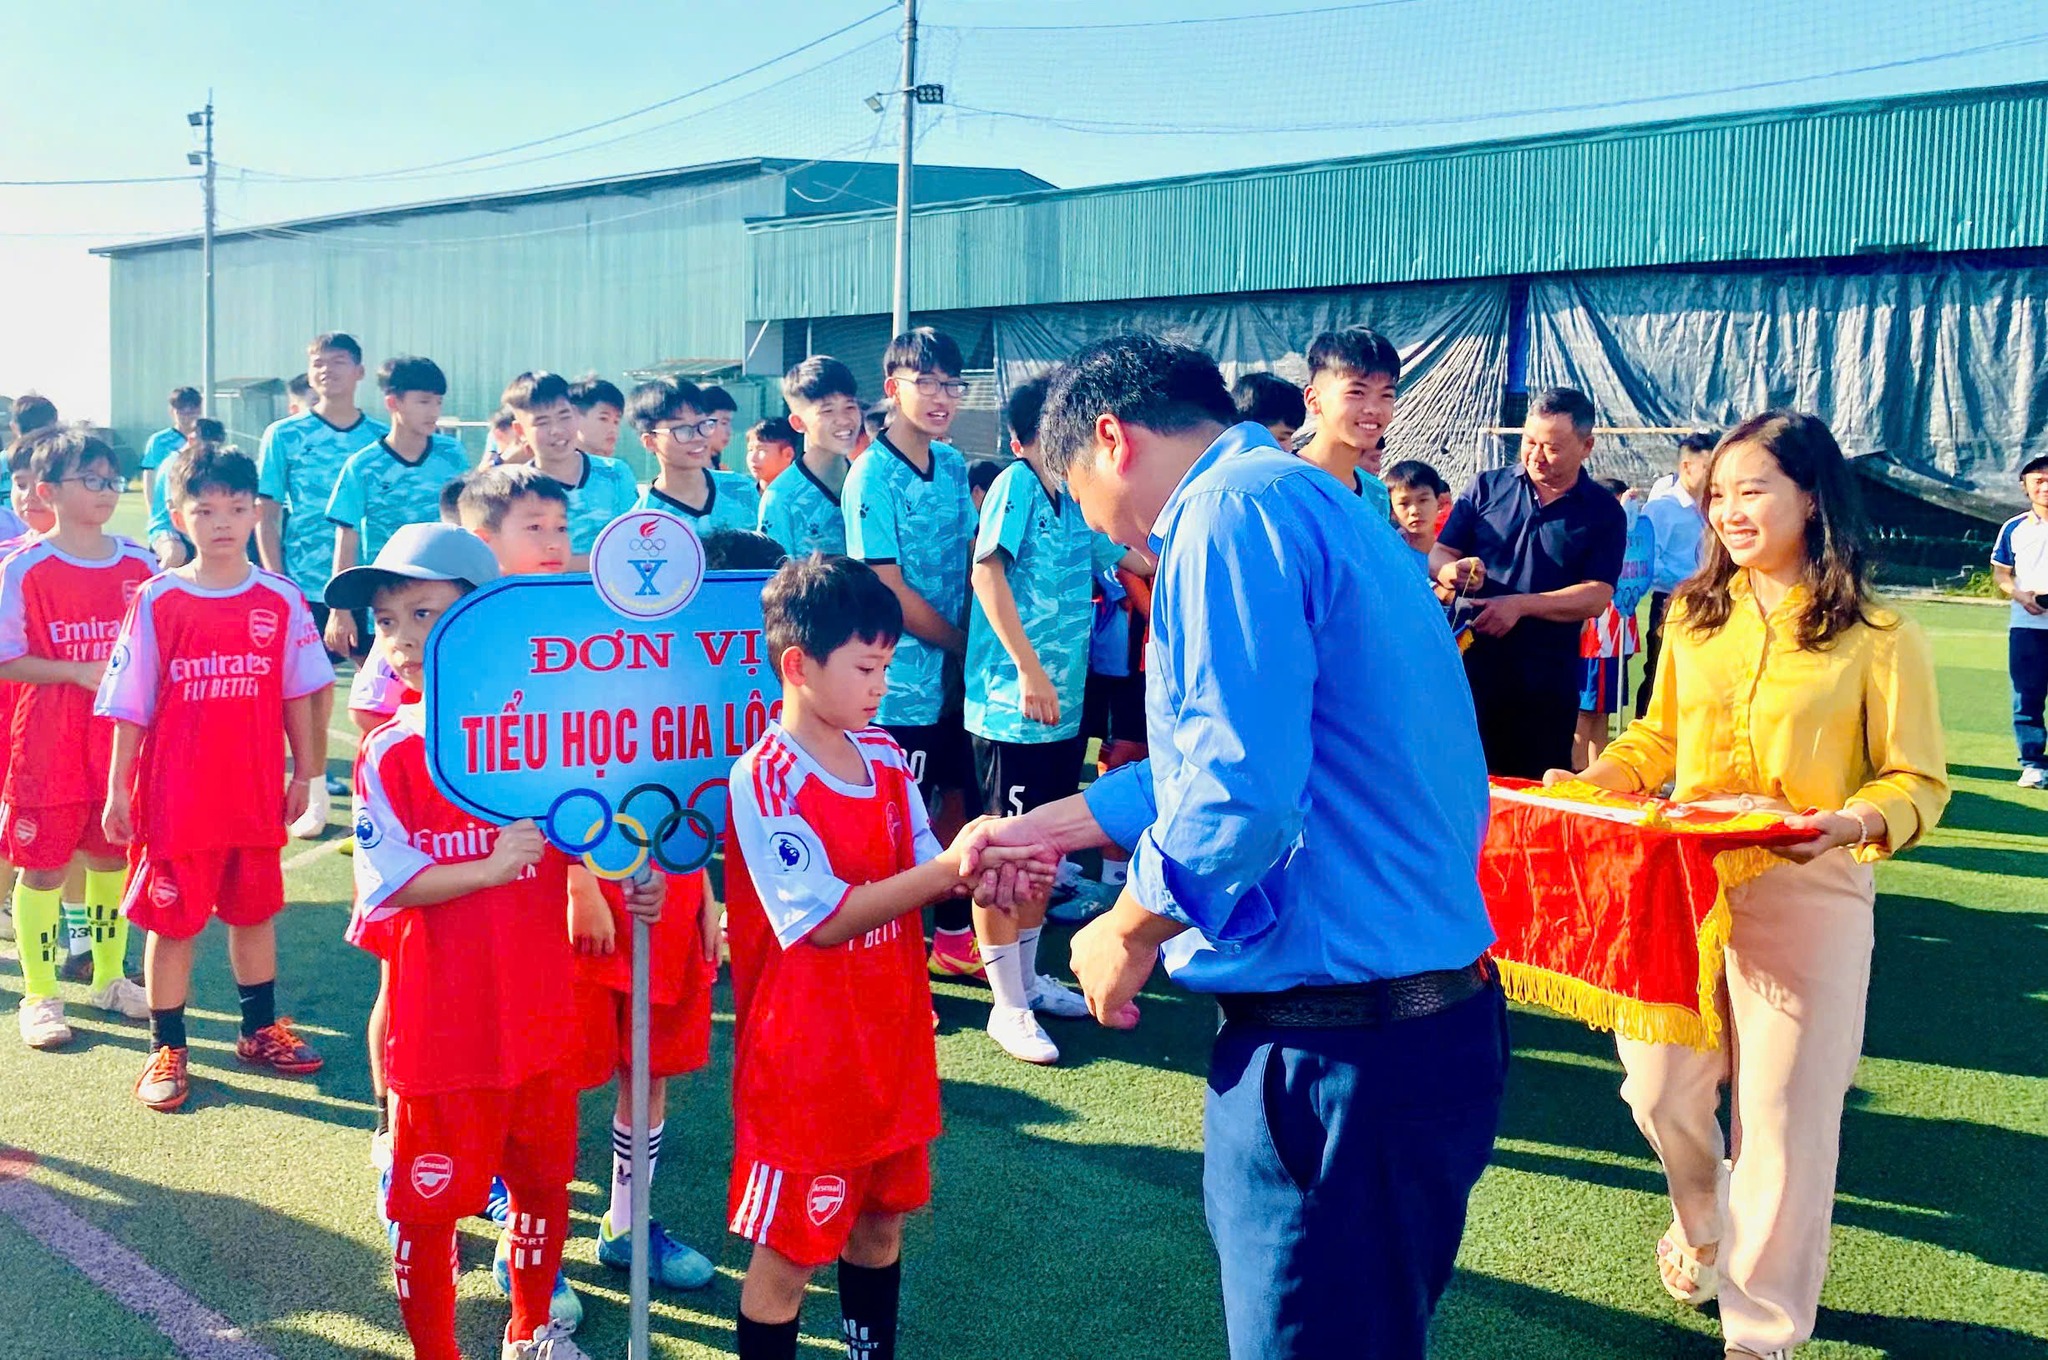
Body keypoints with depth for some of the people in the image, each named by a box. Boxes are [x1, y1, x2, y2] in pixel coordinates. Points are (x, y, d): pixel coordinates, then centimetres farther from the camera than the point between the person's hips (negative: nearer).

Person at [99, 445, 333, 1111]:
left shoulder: (281, 599, -2)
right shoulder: (156, 600, -6)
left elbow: (297, 693, 5)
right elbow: (130, 704, -3)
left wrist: (304, 773, 7)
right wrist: (118, 788, -3)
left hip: (256, 792, 2)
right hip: (174, 793, -2)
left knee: (255, 910, 15)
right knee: (171, 919, 7)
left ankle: (261, 1030, 31)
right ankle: (166, 1048, 20)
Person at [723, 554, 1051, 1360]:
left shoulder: (885, 756, 2)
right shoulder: (763, 779, -20)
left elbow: (918, 875, 6)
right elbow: (824, 921, -23)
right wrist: (949, 867, -27)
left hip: (891, 1034, 7)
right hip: (805, 1052, -7)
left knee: (880, 1219, 20)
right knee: (787, 1249, 5)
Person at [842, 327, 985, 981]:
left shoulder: (953, 464, 7)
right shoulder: (873, 476, -14)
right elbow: (889, 590, -16)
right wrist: (962, 641, -8)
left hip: (954, 675, 7)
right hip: (902, 680, -7)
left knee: (956, 804, 17)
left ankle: (953, 937, 33)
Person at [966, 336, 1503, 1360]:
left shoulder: (1227, 514, -15)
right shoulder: (1313, 503, 16)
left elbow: (1241, 795, -25)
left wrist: (1129, 931, -8)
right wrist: (1048, 827, 25)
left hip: (1336, 1042, -10)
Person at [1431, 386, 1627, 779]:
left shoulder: (1604, 512, 4)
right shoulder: (1487, 487, 8)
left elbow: (1597, 596, -6)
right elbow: (1438, 554, 8)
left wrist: (1520, 605, -17)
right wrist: (1448, 571, -17)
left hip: (1546, 677, -1)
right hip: (1470, 661, 1)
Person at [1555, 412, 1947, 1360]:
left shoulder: (1878, 636, -5)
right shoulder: (1692, 615, 8)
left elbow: (1918, 784, -4)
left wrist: (1851, 823, -24)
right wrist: (1588, 781, 1)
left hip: (1809, 895, -4)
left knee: (1784, 1117, 3)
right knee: (1658, 1087, 8)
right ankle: (1703, 1223, 42)